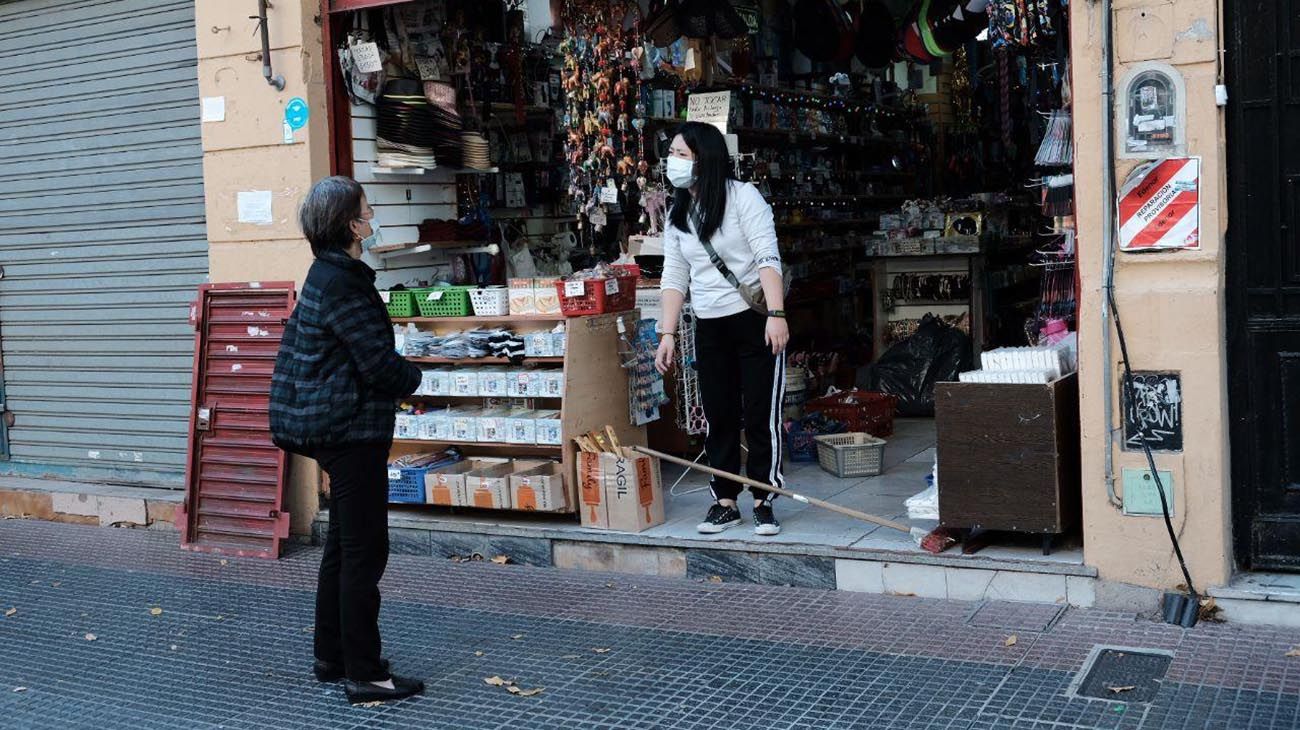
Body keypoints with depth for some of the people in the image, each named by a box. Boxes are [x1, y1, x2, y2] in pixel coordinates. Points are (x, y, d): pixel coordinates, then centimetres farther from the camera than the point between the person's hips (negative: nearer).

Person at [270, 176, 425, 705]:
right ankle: (364, 675, 1)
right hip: (353, 429, -11)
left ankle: (332, 657, 29)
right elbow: (379, 362, -21)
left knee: (342, 545, 18)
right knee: (364, 550, -5)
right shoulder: (341, 283, -19)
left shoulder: (327, 275, 13)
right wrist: (412, 378, 0)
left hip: (334, 428, 11)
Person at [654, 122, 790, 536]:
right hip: (709, 328, 5)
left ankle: (764, 502, 8)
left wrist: (776, 314, -23)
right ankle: (725, 502, 16)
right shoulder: (677, 215, 11)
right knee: (719, 417, 7)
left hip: (755, 321, -5)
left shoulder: (743, 197, -7)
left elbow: (768, 258, -14)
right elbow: (675, 278, 10)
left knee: (761, 415, -1)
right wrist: (668, 334, 3)